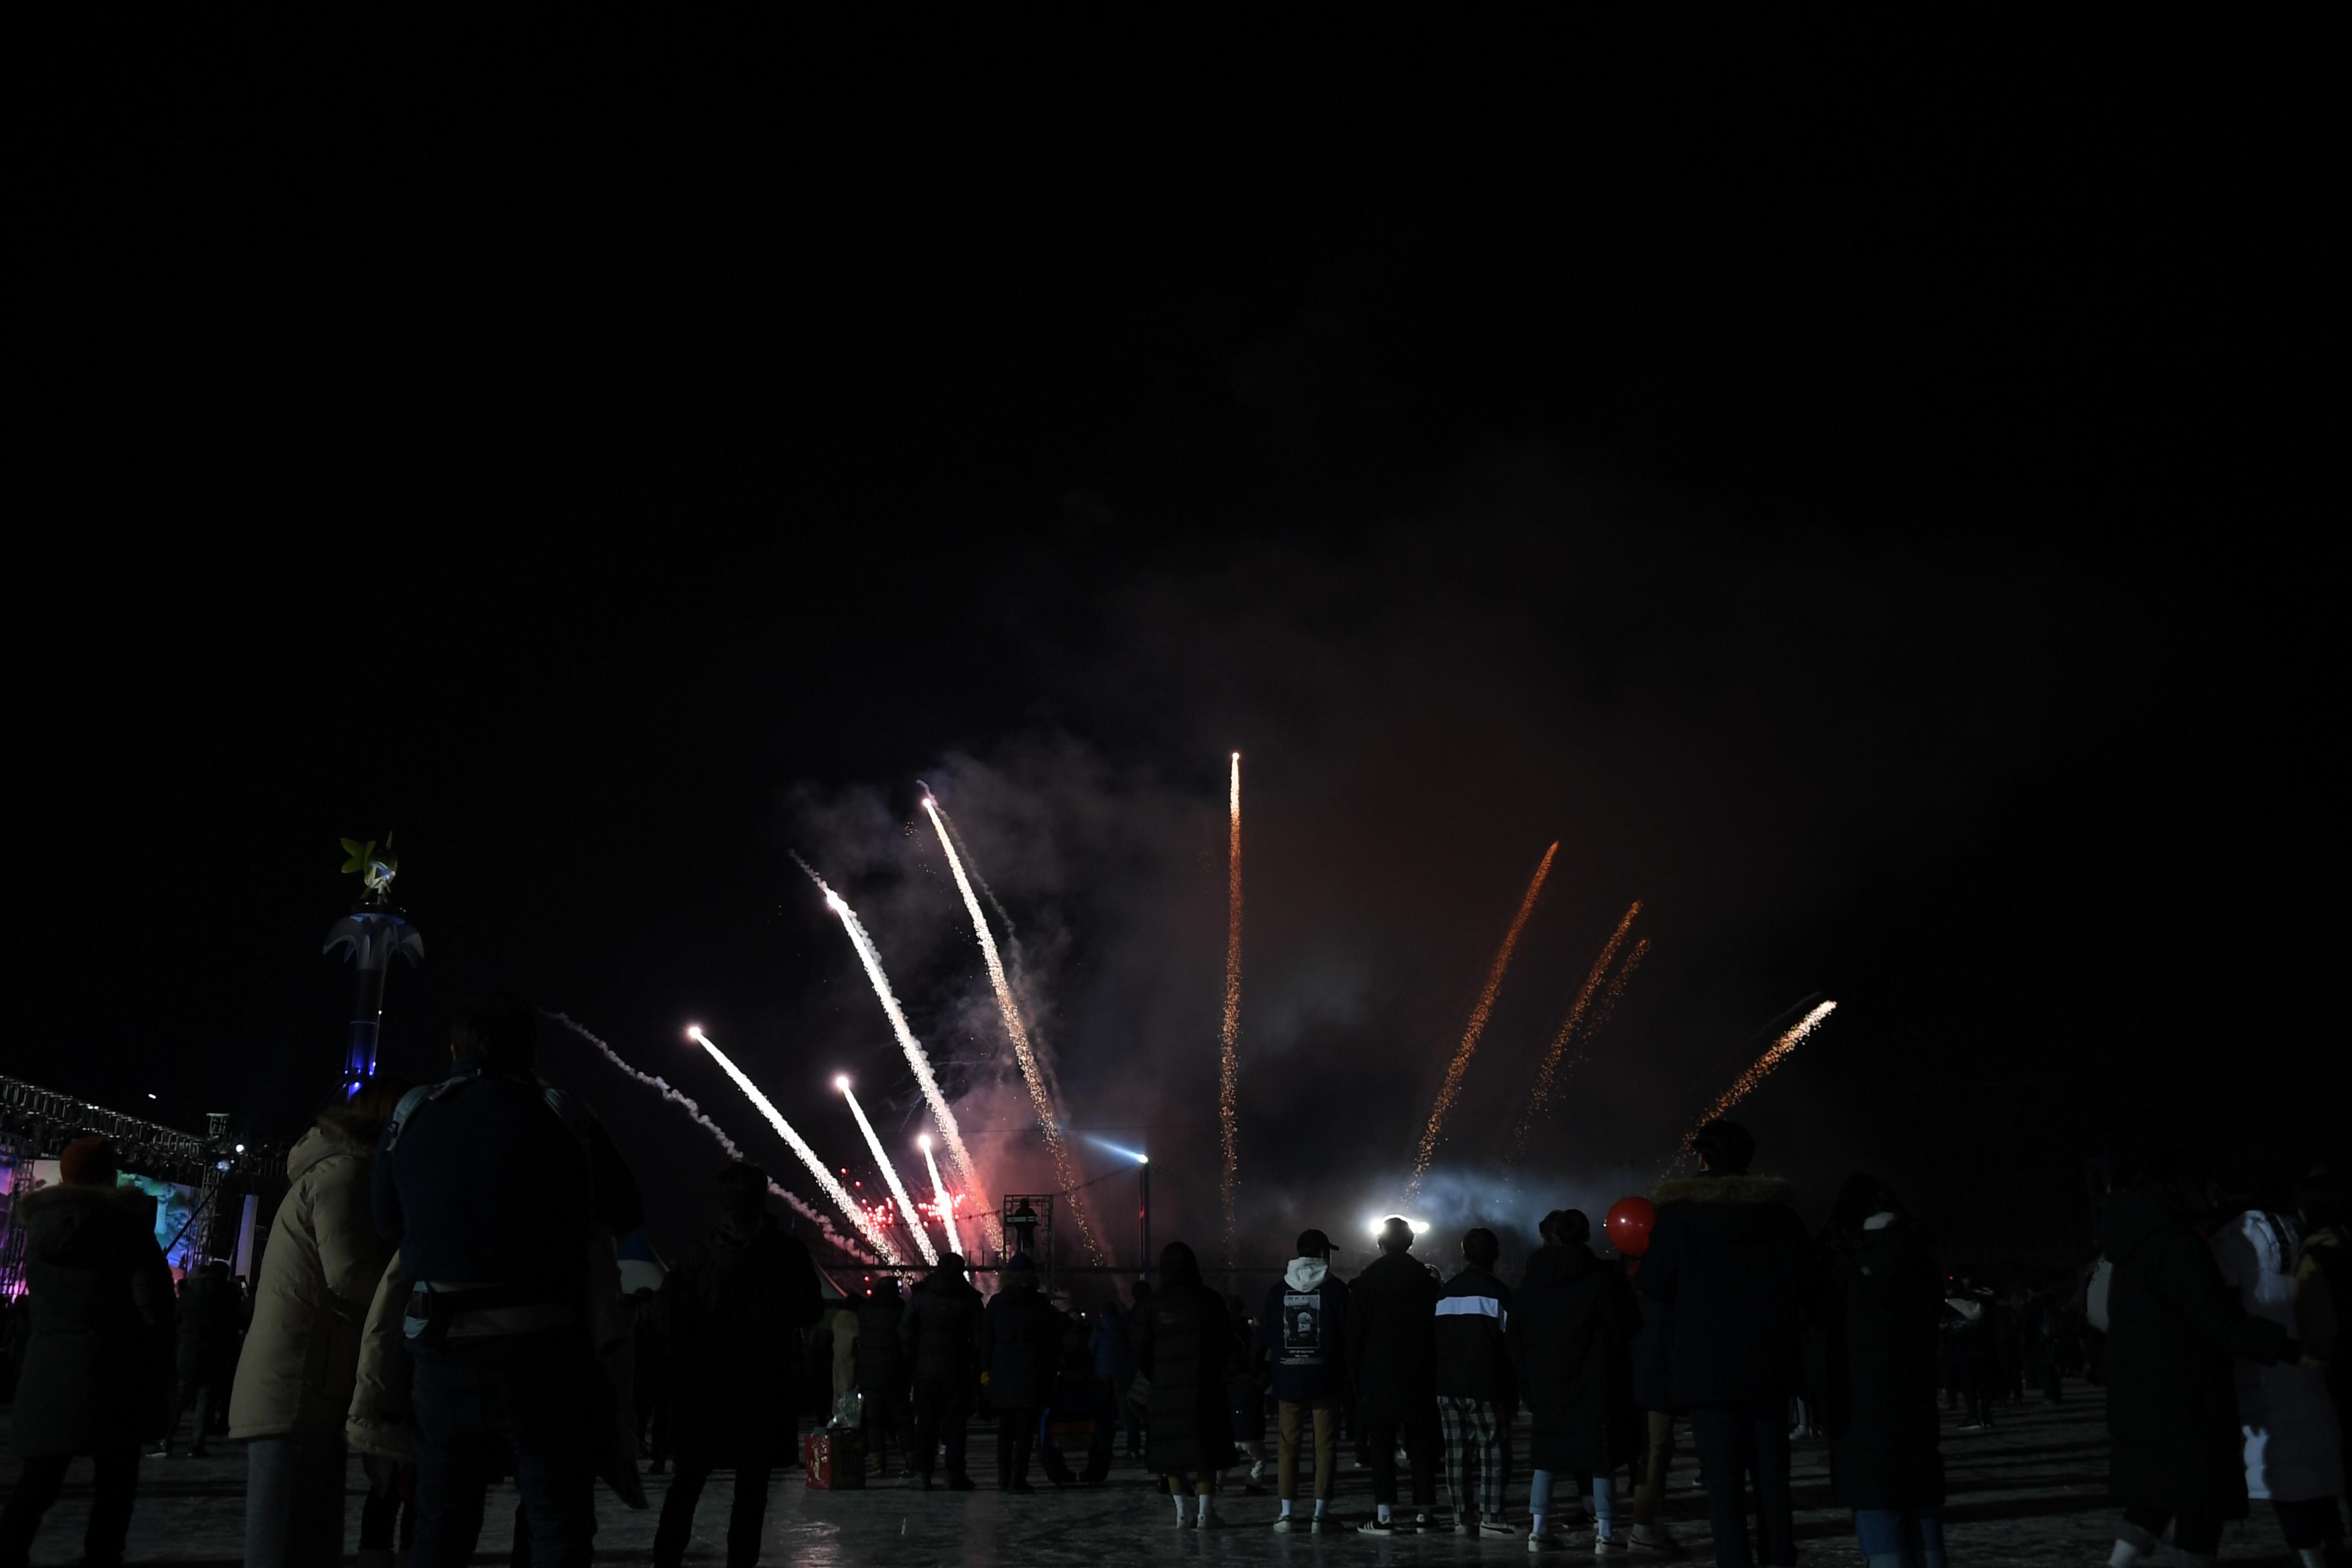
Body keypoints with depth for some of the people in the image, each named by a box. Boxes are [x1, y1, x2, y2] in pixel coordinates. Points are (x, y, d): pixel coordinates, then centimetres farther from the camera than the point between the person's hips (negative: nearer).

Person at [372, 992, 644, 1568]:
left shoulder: (409, 1117, 6)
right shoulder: (561, 1118, -2)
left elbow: (389, 1226, 14)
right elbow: (625, 1215, 6)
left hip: (441, 1353, 3)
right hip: (538, 1352, -3)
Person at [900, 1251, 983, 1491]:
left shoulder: (919, 1295, 2)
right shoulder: (969, 1298, -1)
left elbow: (905, 1331, -1)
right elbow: (978, 1336, -3)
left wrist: (913, 1360, 5)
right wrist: (977, 1368, 3)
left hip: (925, 1367, 1)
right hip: (957, 1369, -1)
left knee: (925, 1420, 9)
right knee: (955, 1422, 3)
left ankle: (923, 1471, 5)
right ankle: (956, 1475, 0)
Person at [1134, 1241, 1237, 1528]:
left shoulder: (1150, 1305, -2)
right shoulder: (1211, 1300, -4)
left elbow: (1141, 1353, 1)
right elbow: (1223, 1345, 1)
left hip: (1166, 1388, 1)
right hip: (1204, 1387, -1)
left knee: (1173, 1449, 10)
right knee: (1206, 1449, 5)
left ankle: (1182, 1512, 11)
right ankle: (1205, 1512, 2)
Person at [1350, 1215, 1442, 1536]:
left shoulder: (1364, 1283, -2)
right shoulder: (1428, 1280, 5)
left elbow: (1353, 1337, -2)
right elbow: (1438, 1331, 6)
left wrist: (1356, 1376, 5)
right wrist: (1436, 1373, 10)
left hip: (1379, 1379, -2)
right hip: (1420, 1379, 2)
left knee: (1382, 1446, -1)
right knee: (1422, 1446, 7)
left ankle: (1385, 1515, -6)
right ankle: (1422, 1513, 7)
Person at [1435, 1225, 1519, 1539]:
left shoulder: (1445, 1293, 10)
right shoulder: (1497, 1291, -7)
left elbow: (1436, 1341, 11)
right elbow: (1509, 1341, -8)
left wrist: (1443, 1380, 15)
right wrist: (1513, 1392, -2)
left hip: (1447, 1385, 5)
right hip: (1485, 1387, -5)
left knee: (1456, 1451, 8)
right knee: (1493, 1449, 0)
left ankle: (1462, 1517, 11)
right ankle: (1490, 1517, -6)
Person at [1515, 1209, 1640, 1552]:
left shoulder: (1531, 1279, 6)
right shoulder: (1601, 1277, -10)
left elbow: (1516, 1333, 10)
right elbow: (1625, 1325, -13)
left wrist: (1527, 1381, 15)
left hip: (1546, 1383, 4)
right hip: (1593, 1384, -4)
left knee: (1546, 1454, 11)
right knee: (1601, 1457, 3)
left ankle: (1539, 1529, 6)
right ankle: (1605, 1531, 1)